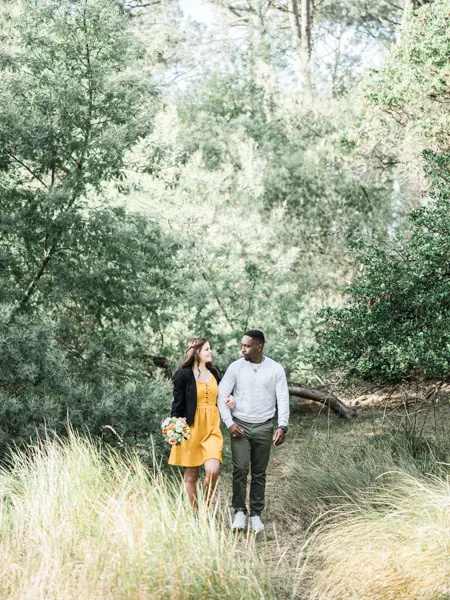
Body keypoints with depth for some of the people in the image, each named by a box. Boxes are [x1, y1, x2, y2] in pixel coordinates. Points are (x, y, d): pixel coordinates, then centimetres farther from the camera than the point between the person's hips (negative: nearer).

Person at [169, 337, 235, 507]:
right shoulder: (183, 374, -6)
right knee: (191, 474, 5)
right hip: (191, 428, -3)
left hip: (212, 428, 4)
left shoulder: (214, 372, 10)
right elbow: (177, 404, -5)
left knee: (213, 470, -13)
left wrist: (229, 399, 4)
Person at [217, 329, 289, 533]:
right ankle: (239, 511, 2)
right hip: (240, 426, -1)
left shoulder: (276, 369, -2)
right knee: (240, 469, -11)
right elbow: (222, 395, -1)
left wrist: (282, 427, -13)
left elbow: (283, 399, -3)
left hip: (264, 427, 1)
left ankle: (256, 514, 14)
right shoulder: (236, 367, -2)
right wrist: (229, 423, -8)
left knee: (259, 473, 6)